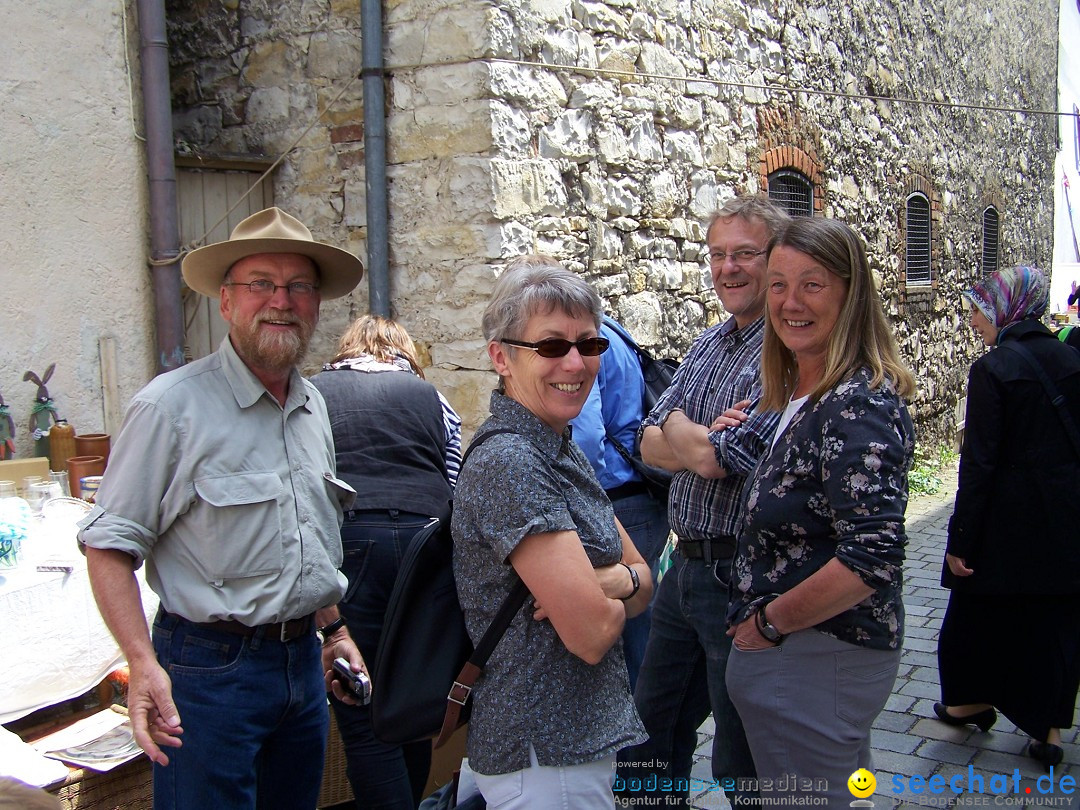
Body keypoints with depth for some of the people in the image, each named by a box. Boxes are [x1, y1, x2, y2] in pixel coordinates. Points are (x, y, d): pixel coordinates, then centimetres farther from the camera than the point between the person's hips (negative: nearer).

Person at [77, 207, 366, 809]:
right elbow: (111, 545, -15)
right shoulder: (174, 406, -14)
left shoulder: (313, 405, 9)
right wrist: (144, 664, -23)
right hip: (212, 667, -7)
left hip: (303, 662, 7)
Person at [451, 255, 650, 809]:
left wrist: (605, 581, -13)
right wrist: (611, 595, -4)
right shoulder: (509, 462, -22)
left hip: (582, 737, 9)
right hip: (545, 760, -9)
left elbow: (643, 583, 8)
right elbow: (592, 633, -25)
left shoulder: (563, 452, 7)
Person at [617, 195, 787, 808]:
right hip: (687, 566, 8)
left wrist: (678, 427, -3)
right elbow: (651, 445, 6)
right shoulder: (709, 344, 11)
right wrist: (704, 443, -14)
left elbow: (715, 458, -23)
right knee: (652, 732, 23)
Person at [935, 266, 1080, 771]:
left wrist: (960, 539, -12)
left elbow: (979, 464, -17)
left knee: (978, 612, 15)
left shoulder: (992, 370, -15)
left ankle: (972, 700, 32)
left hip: (1008, 521, -5)